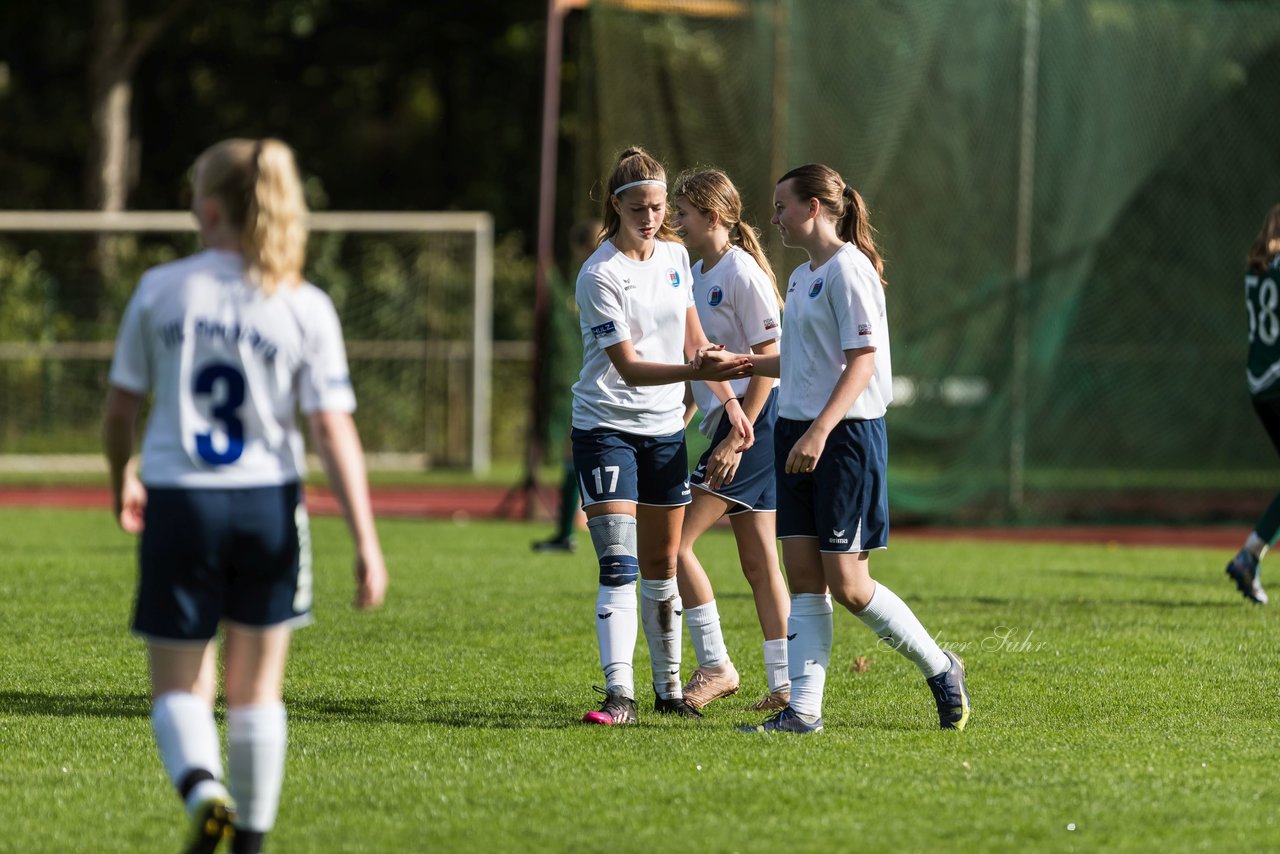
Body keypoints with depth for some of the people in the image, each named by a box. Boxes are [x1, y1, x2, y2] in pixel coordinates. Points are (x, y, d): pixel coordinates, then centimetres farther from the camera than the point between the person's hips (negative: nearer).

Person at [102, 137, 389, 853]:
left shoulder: (161, 290, -2)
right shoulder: (306, 309, -4)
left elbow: (122, 406, 5)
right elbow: (335, 430, -9)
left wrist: (123, 484, 24)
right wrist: (367, 543, -8)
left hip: (180, 501, -1)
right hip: (269, 503, 1)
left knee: (180, 688, 7)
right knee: (257, 689, 16)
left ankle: (203, 789, -22)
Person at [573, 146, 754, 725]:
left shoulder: (675, 256, 5)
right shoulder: (600, 275, -16)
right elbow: (628, 367, -22)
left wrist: (727, 398, 13)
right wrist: (696, 371, -35)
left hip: (665, 429, 6)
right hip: (606, 427, -6)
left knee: (661, 567, 11)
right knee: (619, 568, -14)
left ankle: (669, 689, 19)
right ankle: (619, 693, -17)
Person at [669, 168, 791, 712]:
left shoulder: (742, 274, -13)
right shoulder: (698, 274, 15)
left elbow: (769, 359, -16)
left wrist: (737, 438, -20)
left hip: (754, 420, -9)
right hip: (728, 421, 9)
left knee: (676, 540, -11)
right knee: (758, 560, 8)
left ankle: (714, 666, -7)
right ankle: (785, 683, 9)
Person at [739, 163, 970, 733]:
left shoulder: (848, 270, -12)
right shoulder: (802, 278, 16)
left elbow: (861, 363, -18)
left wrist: (819, 431, -27)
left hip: (846, 435, -9)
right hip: (797, 435, 9)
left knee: (846, 583, -7)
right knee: (803, 575, 2)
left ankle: (940, 669, 10)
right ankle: (803, 708, 1)